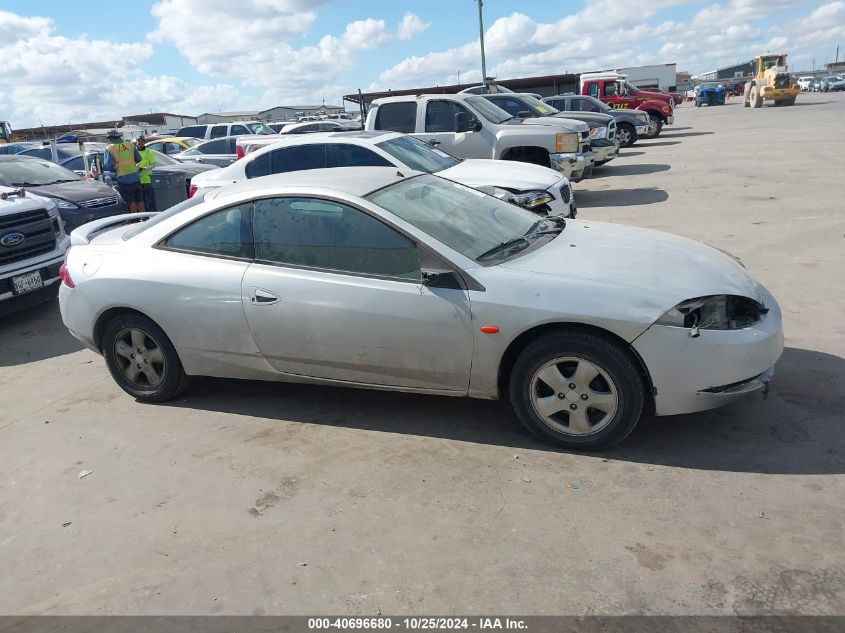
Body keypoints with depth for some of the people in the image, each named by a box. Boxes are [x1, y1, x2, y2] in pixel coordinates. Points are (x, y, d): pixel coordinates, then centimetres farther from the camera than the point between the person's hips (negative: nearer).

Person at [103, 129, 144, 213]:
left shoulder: (110, 148, -6)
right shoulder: (130, 144, 5)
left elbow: (108, 166, -12)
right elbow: (138, 159, 10)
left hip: (123, 178, -3)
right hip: (135, 176, 3)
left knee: (131, 201, 1)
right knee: (139, 200, 11)